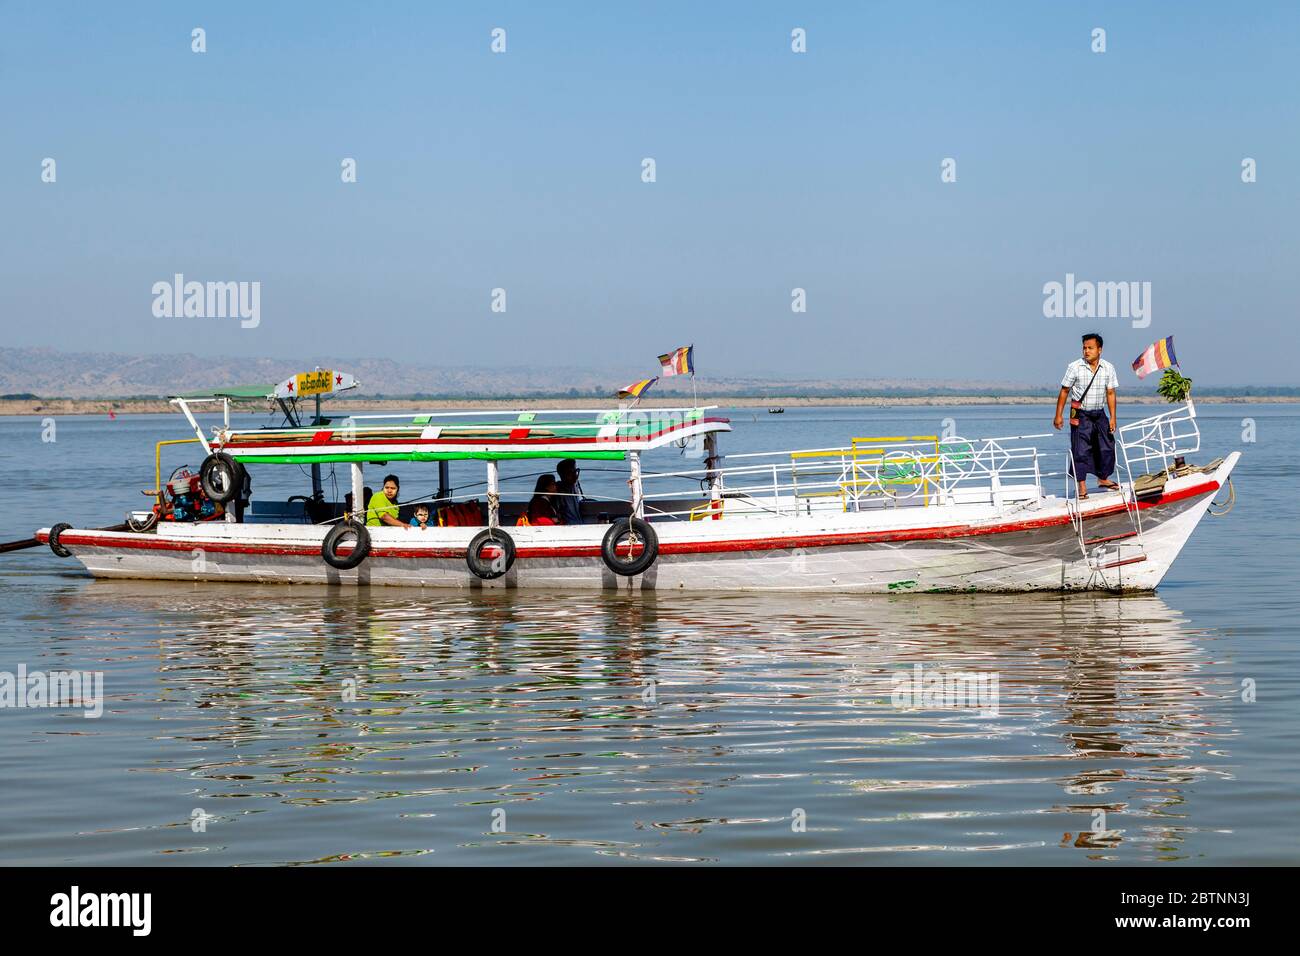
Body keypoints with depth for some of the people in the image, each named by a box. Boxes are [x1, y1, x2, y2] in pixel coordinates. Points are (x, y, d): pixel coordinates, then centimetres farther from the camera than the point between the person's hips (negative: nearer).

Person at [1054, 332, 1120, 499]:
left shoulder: (1108, 368, -1)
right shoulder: (1075, 367, -9)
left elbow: (1110, 394, 3)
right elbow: (1064, 391, -3)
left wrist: (1112, 417, -1)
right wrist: (1058, 415, -5)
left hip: (1099, 414, 4)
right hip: (1080, 415, -3)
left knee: (1106, 448, 10)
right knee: (1080, 450, -5)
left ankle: (1103, 478, 30)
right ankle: (1082, 486, 0)